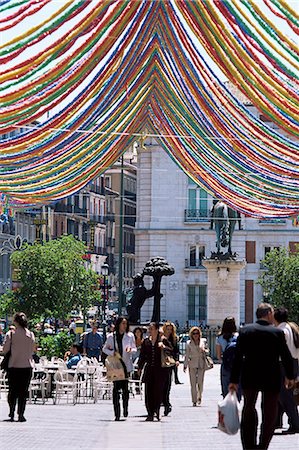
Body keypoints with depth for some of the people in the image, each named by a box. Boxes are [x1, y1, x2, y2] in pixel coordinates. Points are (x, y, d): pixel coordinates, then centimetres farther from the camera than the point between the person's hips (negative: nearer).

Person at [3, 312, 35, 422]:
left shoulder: (11, 334, -7)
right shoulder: (31, 335, 0)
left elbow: (5, 350, -4)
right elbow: (32, 351, 7)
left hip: (13, 365, -1)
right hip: (27, 365, 1)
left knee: (12, 390, 9)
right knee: (23, 391, 5)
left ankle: (11, 413, 5)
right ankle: (21, 414, 1)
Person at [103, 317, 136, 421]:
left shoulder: (130, 336, 5)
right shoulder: (111, 336, 4)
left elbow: (134, 349, 9)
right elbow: (105, 349, 8)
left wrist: (130, 349, -14)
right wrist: (113, 352, -9)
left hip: (126, 364, 1)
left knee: (125, 387, -2)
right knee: (116, 388, -4)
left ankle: (125, 408, 16)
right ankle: (117, 413, -2)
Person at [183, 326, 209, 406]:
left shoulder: (203, 341, 6)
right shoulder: (189, 343, 4)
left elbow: (207, 351, 14)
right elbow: (187, 355, 8)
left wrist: (204, 350, -10)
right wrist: (185, 365, 4)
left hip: (201, 364, 0)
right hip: (192, 364, 0)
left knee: (200, 382, -6)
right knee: (193, 383, -3)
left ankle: (199, 397, 18)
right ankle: (194, 401, 3)